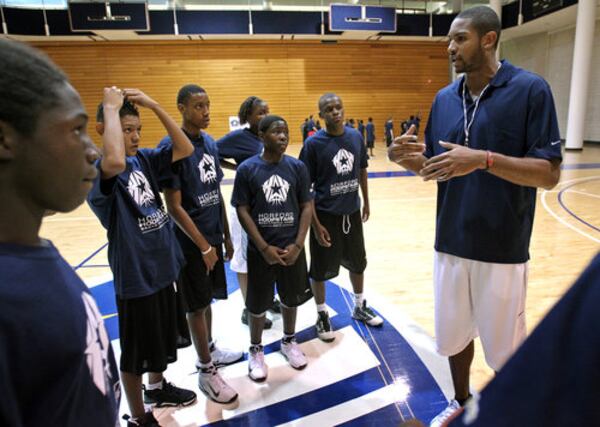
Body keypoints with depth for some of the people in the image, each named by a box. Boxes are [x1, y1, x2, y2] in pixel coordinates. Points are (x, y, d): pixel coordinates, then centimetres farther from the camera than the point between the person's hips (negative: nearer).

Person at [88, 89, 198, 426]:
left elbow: (186, 149, -6)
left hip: (161, 265, 7)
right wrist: (111, 107, -29)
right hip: (134, 273, -7)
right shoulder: (97, 170, -19)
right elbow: (116, 162, -43)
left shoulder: (144, 158, 2)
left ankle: (157, 388, 50)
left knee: (162, 337, 25)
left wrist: (154, 105, -13)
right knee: (136, 351, 12)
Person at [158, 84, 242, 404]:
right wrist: (203, 246, -16)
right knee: (197, 305, 6)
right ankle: (206, 371, 22)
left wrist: (225, 235, 12)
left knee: (207, 299, 20)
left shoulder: (210, 143, 6)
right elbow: (174, 206, -18)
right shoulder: (171, 147, -17)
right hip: (191, 242, -7)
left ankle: (208, 349, 40)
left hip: (213, 236, 7)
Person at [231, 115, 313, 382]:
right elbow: (242, 211, -8)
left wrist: (298, 244, -10)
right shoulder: (247, 169, -8)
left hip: (292, 247, 2)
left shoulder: (297, 167, -2)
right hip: (261, 250, -2)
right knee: (258, 303, 11)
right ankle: (256, 350, 34)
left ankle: (289, 341, 42)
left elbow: (306, 206, -1)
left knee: (291, 297, 18)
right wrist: (264, 247, -13)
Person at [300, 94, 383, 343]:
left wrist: (366, 202, 14)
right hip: (326, 215, -5)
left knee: (357, 262, 18)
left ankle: (360, 307, 40)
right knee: (321, 269, 7)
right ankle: (322, 315, 29)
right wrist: (315, 224, -16)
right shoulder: (314, 143, -14)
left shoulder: (355, 136, 0)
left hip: (352, 212, 5)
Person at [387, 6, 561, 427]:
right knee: (454, 334, 19)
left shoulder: (531, 89, -8)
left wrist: (484, 160, -26)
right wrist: (407, 158, -13)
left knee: (505, 348, 12)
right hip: (450, 244, 5)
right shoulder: (444, 99, 6)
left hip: (503, 249, -4)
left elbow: (549, 173, -13)